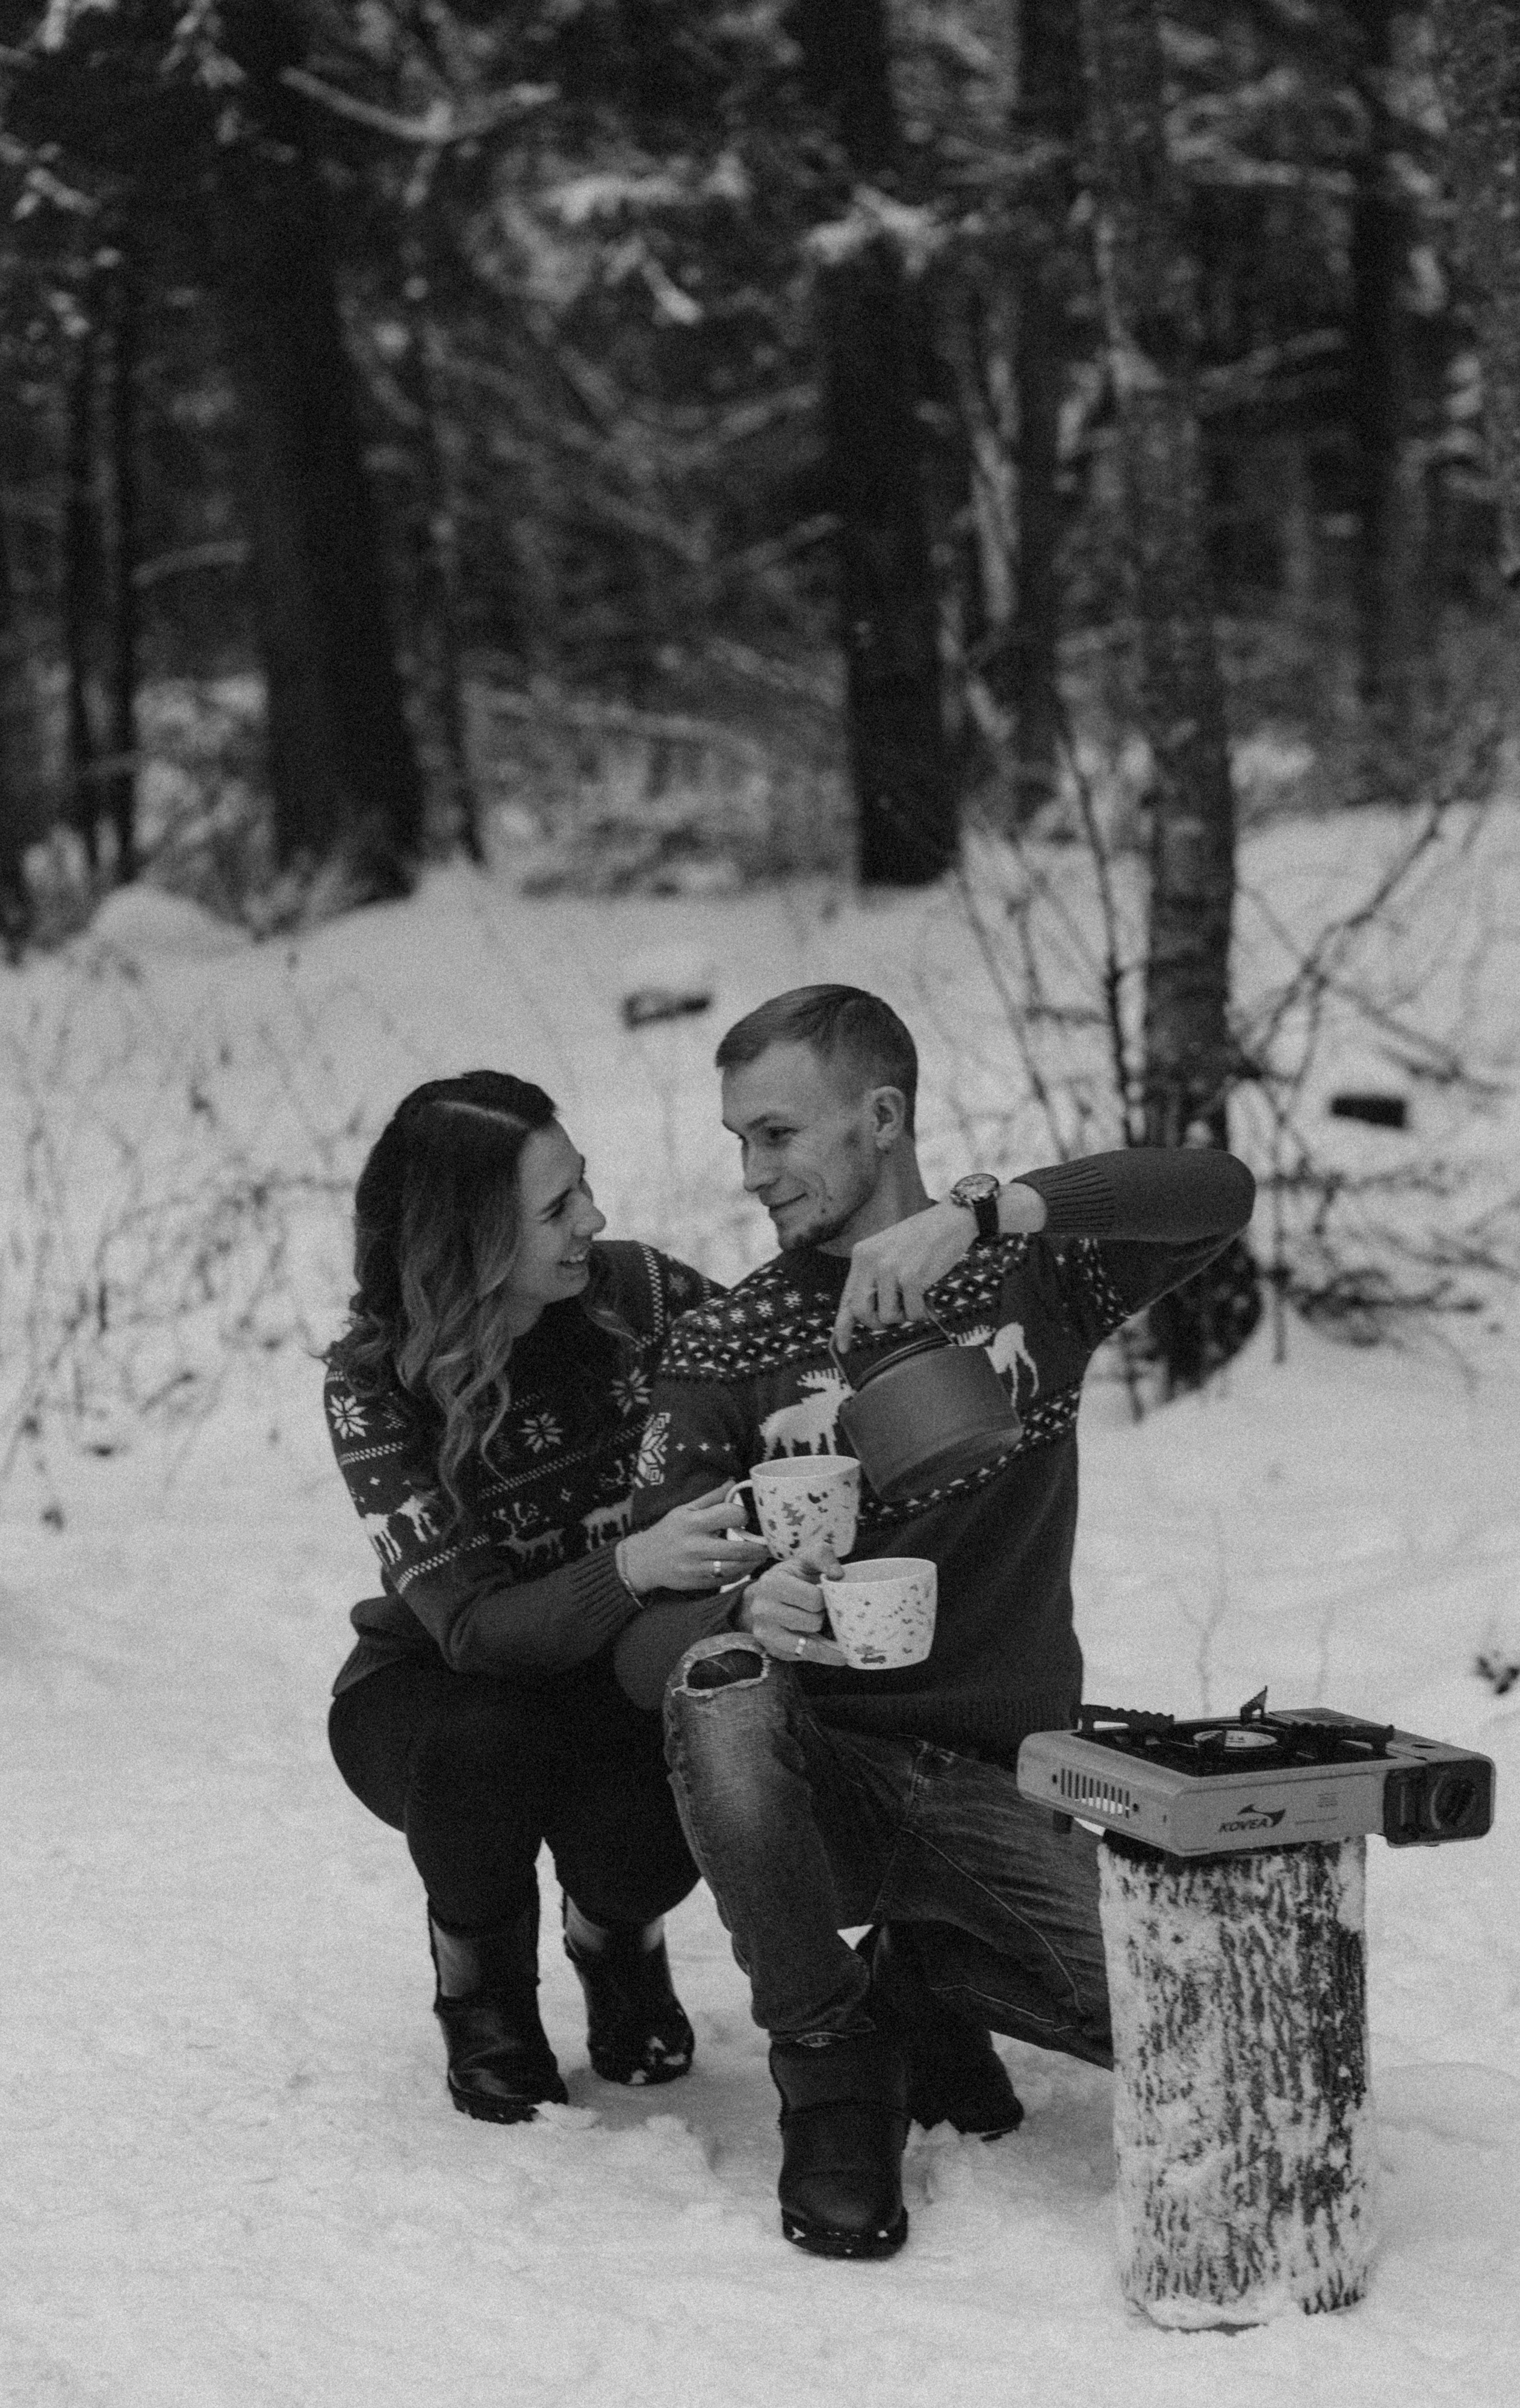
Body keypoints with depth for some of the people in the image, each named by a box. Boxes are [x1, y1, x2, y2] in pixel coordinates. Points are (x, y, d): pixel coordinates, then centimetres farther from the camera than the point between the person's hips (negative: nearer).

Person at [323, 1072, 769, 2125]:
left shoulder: (638, 1292, -16)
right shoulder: (375, 1379, -23)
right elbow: (471, 1623, -30)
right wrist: (632, 1567, -49)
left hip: (613, 1673, 1)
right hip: (431, 1689, -1)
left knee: (638, 1834, -30)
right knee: (481, 1744, -35)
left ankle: (615, 1934, 10)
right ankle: (481, 1988, -3)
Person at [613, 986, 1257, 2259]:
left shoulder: (1032, 1275, 3)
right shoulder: (724, 1347, 1)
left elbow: (1218, 1191, -17)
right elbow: (643, 1623, -8)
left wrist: (977, 1210, -29)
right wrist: (747, 1617, -33)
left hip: (1001, 1785, 1)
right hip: (815, 1767, -1)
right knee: (723, 1693, -36)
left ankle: (919, 1975, 10)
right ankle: (832, 2071, -12)